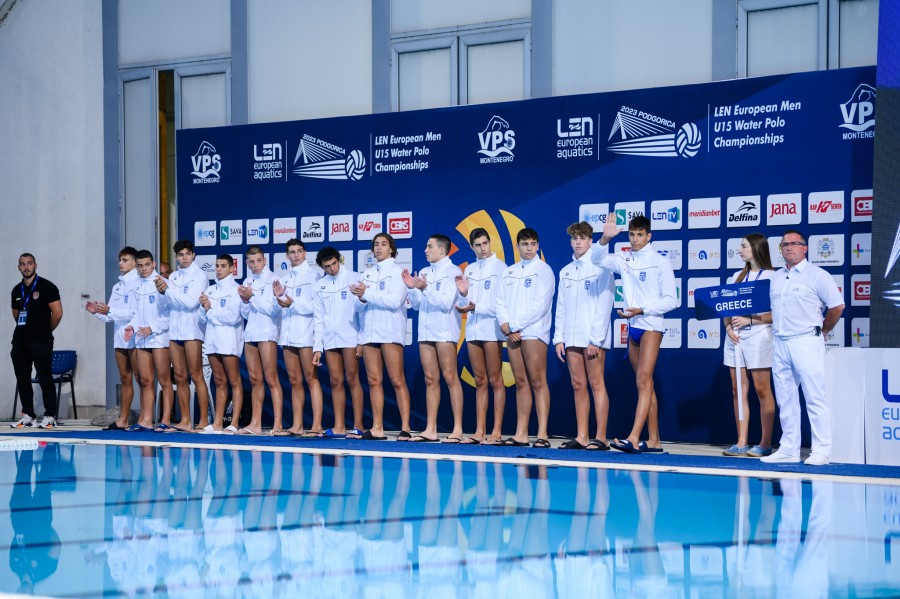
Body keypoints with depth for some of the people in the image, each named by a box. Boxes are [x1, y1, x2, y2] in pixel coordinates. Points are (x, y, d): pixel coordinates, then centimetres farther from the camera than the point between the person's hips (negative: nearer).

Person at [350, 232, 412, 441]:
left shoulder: (396, 271, 1)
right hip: (369, 331, 6)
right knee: (374, 381, 3)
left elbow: (395, 300, -12)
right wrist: (361, 298, -10)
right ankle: (377, 428, 4)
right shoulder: (367, 274, 18)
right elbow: (359, 306, 13)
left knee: (397, 381, -8)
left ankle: (405, 428, -10)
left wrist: (368, 294, -13)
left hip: (390, 331, -6)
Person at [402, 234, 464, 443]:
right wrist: (412, 288, -1)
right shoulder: (423, 272, 16)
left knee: (450, 378, -8)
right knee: (431, 380, 6)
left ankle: (458, 429, -8)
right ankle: (430, 429, 7)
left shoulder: (452, 272, -4)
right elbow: (416, 304, 16)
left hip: (444, 331, -7)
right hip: (425, 331, 7)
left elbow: (446, 303, -13)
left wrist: (425, 289, -20)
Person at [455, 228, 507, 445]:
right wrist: (463, 294, -3)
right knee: (480, 382, 6)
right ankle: (480, 431, 6)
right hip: (473, 329, 6)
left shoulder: (500, 267, -3)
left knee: (495, 380, -4)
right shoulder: (469, 270, 15)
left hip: (492, 329, -6)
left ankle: (497, 432, -4)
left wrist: (476, 307, -15)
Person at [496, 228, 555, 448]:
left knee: (538, 382, -8)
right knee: (521, 383, 6)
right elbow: (501, 300, 14)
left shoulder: (543, 270, -1)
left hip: (533, 332, -6)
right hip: (512, 333, 6)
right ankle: (521, 434, 7)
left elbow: (540, 305, -10)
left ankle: (542, 434, -11)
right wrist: (505, 324, -5)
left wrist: (514, 325, -10)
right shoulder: (510, 272, 18)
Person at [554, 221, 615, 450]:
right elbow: (561, 308, 16)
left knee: (596, 384, -6)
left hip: (594, 338, -6)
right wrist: (559, 338, 7)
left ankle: (601, 438, -7)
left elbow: (604, 306, -8)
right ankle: (582, 437, 7)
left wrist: (596, 339, -14)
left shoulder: (600, 268, -3)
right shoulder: (566, 272, 16)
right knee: (578, 386, 5)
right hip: (572, 337, 6)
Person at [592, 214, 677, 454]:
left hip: (651, 325, -6)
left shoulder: (660, 263, -4)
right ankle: (654, 441, 11)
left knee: (643, 380, -16)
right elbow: (597, 259, 1)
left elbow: (670, 300, -5)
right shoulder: (624, 261, 11)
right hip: (633, 327, 6)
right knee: (646, 384, 8)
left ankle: (633, 438, -27)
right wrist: (605, 239, -17)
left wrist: (641, 310, -16)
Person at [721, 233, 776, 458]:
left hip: (758, 336, -6)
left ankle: (765, 443, -1)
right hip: (735, 337, 6)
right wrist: (729, 326, -3)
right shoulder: (737, 277, 16)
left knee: (762, 390, -4)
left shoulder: (771, 277, -3)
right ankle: (741, 443, 7)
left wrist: (749, 320, -16)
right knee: (738, 391, 4)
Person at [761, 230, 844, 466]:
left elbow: (837, 306, -5)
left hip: (806, 342, -7)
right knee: (785, 399, 8)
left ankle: (821, 450, -6)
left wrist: (823, 331, 2)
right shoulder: (776, 278, 15)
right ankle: (788, 450, 14)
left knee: (815, 398, -7)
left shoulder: (816, 275, -4)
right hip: (780, 343, 7)